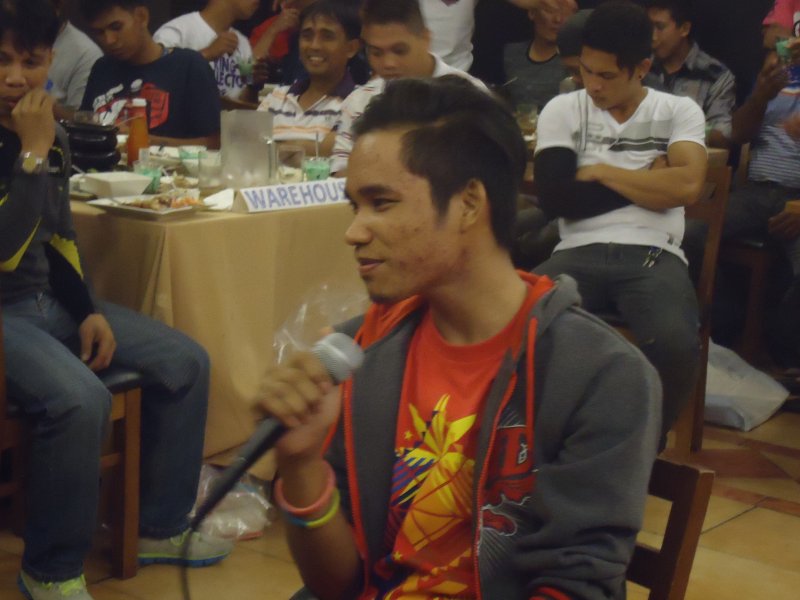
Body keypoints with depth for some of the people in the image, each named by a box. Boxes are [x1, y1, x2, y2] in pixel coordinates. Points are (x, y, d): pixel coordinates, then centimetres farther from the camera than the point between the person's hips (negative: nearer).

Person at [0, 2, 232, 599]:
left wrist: (89, 311, 3)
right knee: (80, 397, -33)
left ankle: (160, 527, 14)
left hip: (52, 301, 8)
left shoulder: (51, 133, 5)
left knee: (185, 361, 1)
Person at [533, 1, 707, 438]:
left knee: (675, 345, -33)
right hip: (580, 253, 1)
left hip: (653, 255, 0)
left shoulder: (679, 111, 11)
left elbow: (686, 186, -8)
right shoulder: (562, 110, 10)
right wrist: (649, 181, 1)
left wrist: (600, 172, -1)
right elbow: (555, 199, -4)